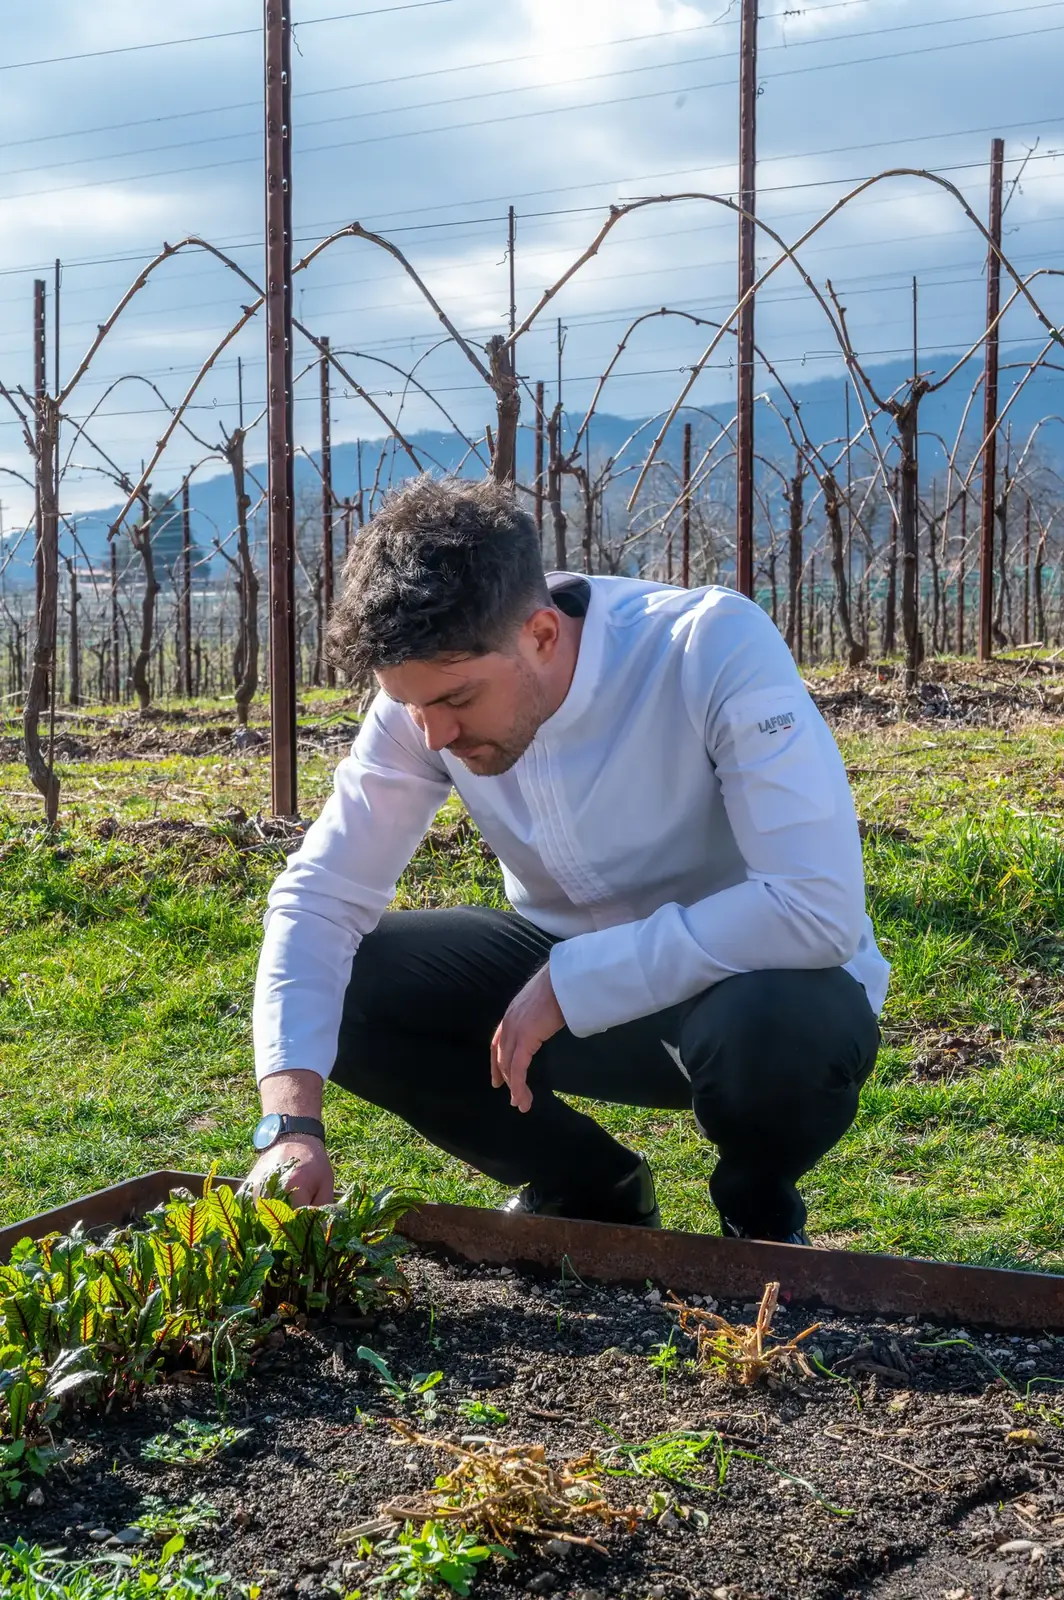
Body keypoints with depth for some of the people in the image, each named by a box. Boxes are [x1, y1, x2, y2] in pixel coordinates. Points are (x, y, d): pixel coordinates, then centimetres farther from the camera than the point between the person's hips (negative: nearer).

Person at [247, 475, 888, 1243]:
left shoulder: (716, 650, -30)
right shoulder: (432, 688, -16)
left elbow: (820, 907, -37)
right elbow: (320, 895, -13)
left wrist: (573, 983, -31)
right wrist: (291, 1123, -27)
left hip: (763, 980, -4)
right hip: (569, 972, 5)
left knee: (774, 1027, -39)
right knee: (339, 990, -14)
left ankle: (760, 1214, -2)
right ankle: (590, 1194, 8)